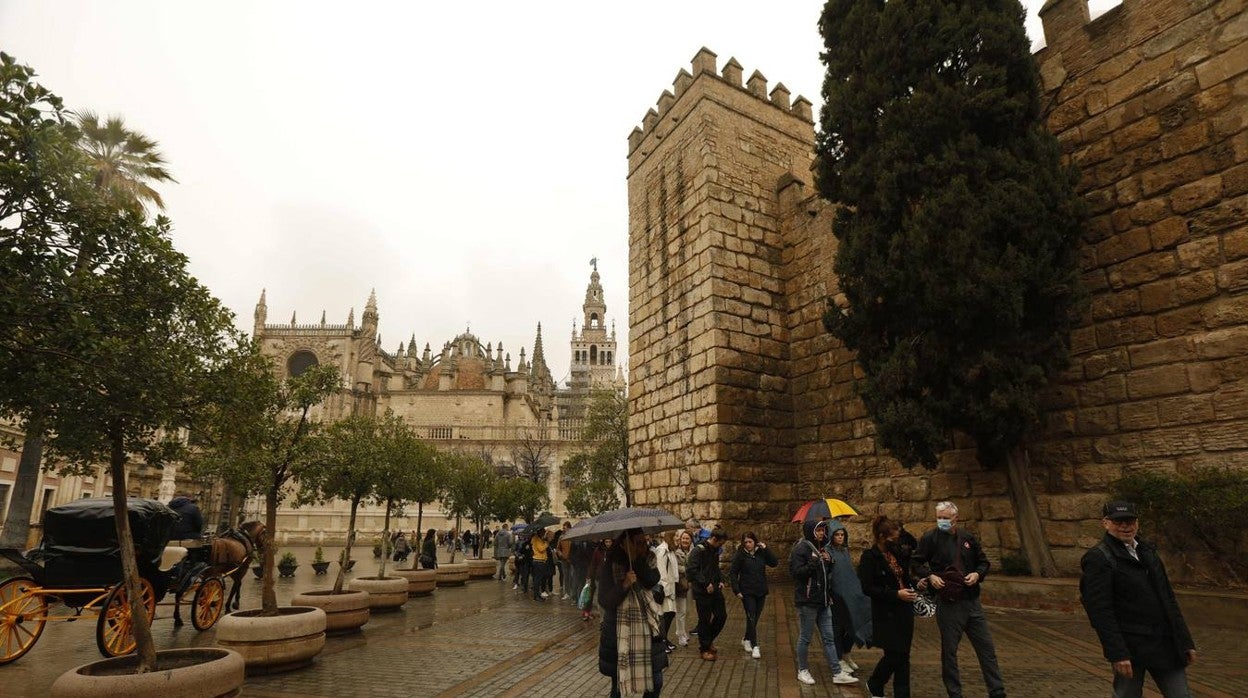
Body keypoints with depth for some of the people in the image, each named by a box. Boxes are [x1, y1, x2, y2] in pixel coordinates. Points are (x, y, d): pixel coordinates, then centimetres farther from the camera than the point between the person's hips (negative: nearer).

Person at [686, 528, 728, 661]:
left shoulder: (715, 551, 10)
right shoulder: (698, 550, -17)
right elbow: (692, 570, -23)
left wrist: (721, 580, 7)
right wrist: (706, 584, -23)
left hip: (715, 589, 8)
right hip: (702, 591, -8)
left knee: (722, 615, 11)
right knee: (705, 620, 1)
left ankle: (708, 640, 30)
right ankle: (705, 649, 16)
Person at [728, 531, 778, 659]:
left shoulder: (761, 553, 1)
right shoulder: (740, 555, -8)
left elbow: (774, 562, -6)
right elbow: (732, 573, -6)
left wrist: (765, 549, -13)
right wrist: (736, 590, -12)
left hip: (761, 592, 4)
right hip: (747, 592, -4)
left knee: (755, 618, 13)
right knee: (751, 618, -9)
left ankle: (746, 640, 32)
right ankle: (754, 646, -4)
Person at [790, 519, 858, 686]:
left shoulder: (821, 548, 13)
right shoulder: (801, 549, -13)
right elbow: (795, 572, -19)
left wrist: (828, 562, 2)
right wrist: (813, 564, -29)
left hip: (823, 601, 8)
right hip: (807, 601, -8)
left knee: (829, 638, 9)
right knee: (805, 638, 5)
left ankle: (837, 673, 14)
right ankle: (802, 670, 19)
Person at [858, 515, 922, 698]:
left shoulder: (898, 553, 7)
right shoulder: (870, 557, -13)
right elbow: (867, 588, -16)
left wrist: (916, 583, -1)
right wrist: (896, 594, -21)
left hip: (904, 611, 6)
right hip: (886, 614, -6)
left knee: (902, 656, 8)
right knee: (893, 655, -1)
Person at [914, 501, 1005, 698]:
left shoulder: (968, 538, 6)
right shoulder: (929, 538, -5)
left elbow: (983, 562, 16)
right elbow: (916, 563, 0)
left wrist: (977, 574, -4)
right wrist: (929, 576, -16)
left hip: (972, 602, 4)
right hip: (948, 604, -3)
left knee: (987, 648, 9)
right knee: (949, 652, 6)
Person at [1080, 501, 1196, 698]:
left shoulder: (1147, 551, 12)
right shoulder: (1098, 558, -13)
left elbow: (1168, 598, 16)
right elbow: (1100, 611, -18)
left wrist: (1186, 641, 13)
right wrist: (1117, 654, -20)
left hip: (1165, 643, 7)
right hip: (1130, 646, -7)